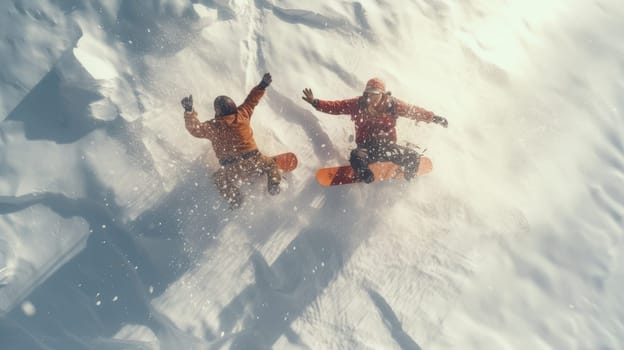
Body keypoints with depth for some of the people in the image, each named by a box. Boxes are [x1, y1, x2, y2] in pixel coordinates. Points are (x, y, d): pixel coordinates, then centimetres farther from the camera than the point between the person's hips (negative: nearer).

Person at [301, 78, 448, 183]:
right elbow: (336, 106, -3)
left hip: (388, 145, 2)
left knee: (413, 157, -17)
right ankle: (367, 177, -2)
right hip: (366, 147, -1)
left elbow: (413, 111, 4)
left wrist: (434, 118, 1)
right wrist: (315, 102, -14)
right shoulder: (358, 104, -3)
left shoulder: (392, 104, -1)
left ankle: (408, 180, 17)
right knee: (356, 157, -37)